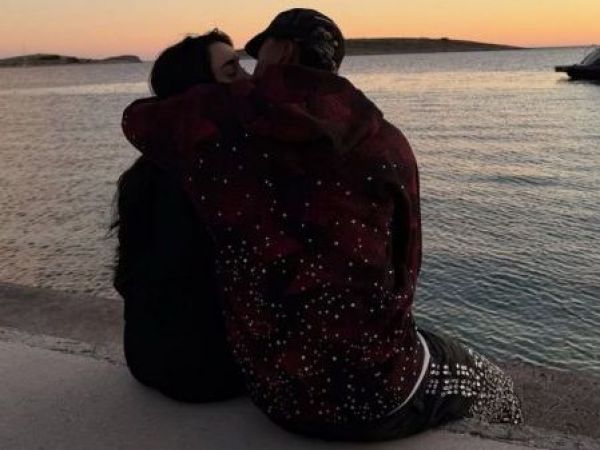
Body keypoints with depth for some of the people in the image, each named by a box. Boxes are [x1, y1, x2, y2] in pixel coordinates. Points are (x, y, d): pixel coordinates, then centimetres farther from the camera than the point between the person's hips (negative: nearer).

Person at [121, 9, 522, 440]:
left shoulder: (217, 118, -5)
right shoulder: (386, 141, -4)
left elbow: (138, 117, 18)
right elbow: (403, 271, 4)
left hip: (279, 395, 3)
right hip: (381, 389, -2)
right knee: (490, 385, 30)